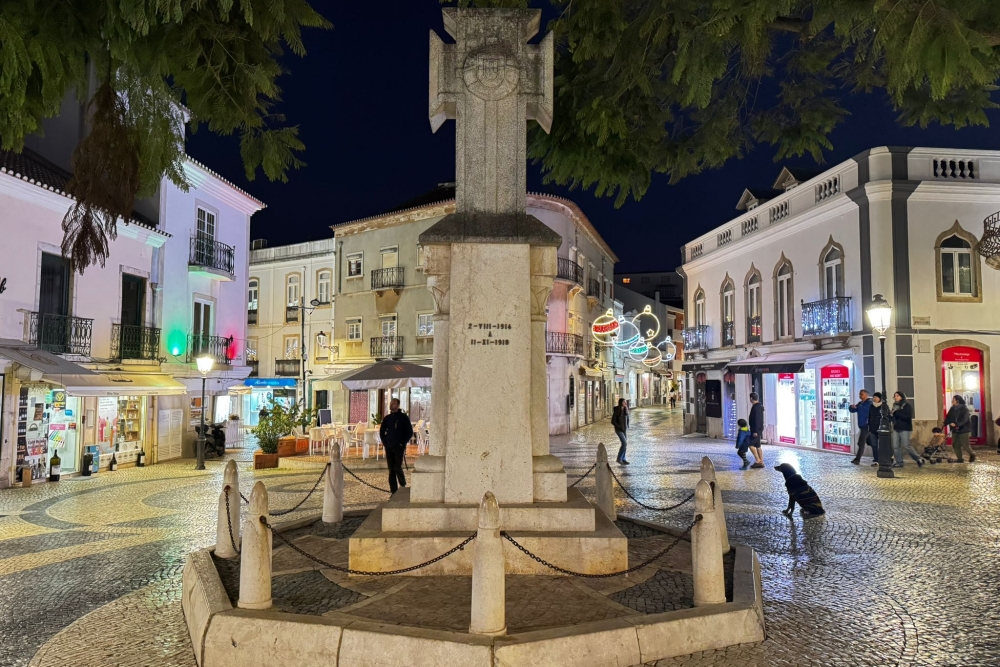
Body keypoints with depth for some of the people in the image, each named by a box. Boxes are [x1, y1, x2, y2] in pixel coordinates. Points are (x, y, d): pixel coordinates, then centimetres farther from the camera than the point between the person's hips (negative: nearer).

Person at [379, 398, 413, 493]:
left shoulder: (403, 417, -2)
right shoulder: (387, 418, 9)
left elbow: (410, 432, -2)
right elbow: (381, 431, 21)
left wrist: (403, 443, -6)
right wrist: (384, 441, 9)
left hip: (399, 447, -4)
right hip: (388, 447, 4)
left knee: (397, 468, -11)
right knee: (391, 470, 4)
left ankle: (404, 487, 10)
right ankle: (394, 491, 10)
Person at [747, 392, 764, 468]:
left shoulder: (756, 407, -18)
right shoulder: (759, 406, 14)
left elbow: (756, 420, -23)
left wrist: (755, 431, -24)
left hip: (755, 430, -10)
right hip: (759, 429, 10)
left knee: (751, 444, -10)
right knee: (757, 446, 11)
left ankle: (757, 460, -9)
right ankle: (761, 462, 13)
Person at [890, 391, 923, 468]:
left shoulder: (907, 406, -4)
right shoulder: (895, 406, 14)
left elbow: (908, 417, -17)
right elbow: (893, 416, 23)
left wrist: (897, 413, -21)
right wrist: (890, 414, 0)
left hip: (905, 429, -6)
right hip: (896, 429, 6)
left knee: (906, 446, -8)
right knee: (895, 446, -1)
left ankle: (918, 459, 9)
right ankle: (899, 462, 7)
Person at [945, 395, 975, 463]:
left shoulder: (964, 408, -12)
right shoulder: (952, 409, 7)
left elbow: (964, 419, -22)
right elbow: (948, 417, 3)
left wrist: (956, 424, -33)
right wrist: (945, 423, -13)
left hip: (963, 429, -6)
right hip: (955, 430, 6)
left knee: (965, 445, -2)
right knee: (955, 445, 3)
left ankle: (972, 455, 23)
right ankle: (960, 459, 11)